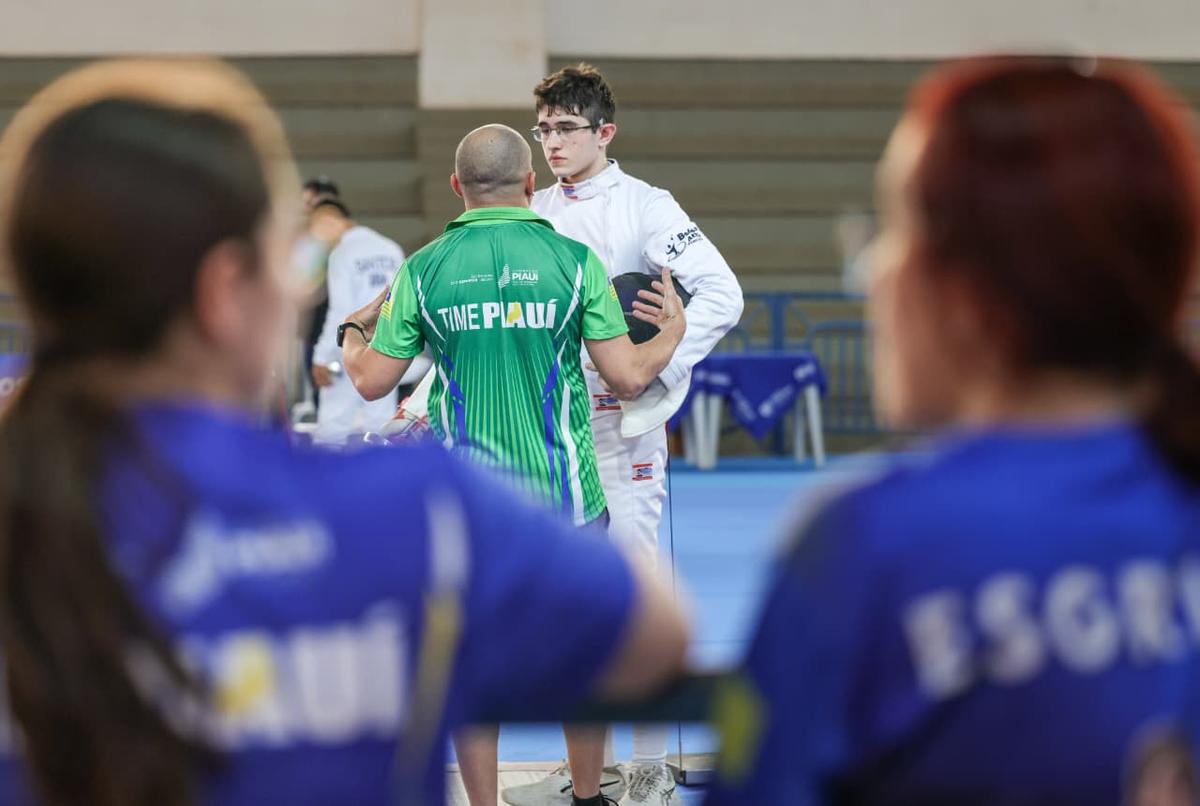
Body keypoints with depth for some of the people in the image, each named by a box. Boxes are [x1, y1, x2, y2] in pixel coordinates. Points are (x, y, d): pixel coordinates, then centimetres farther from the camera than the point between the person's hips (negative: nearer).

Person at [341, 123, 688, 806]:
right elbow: (629, 377, -7)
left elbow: (372, 383, 3)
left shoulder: (424, 271, -3)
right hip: (565, 495, 0)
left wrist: (352, 333, 25)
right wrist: (674, 330, 13)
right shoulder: (574, 261, -6)